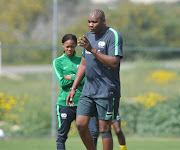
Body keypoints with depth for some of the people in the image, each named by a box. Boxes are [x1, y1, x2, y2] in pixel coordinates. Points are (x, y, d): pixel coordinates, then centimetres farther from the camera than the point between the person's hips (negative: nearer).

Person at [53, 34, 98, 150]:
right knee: (62, 135, 1)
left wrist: (71, 77, -5)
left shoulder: (81, 60, 12)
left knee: (93, 131, -8)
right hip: (65, 103, -2)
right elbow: (62, 82, -5)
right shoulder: (58, 62, 6)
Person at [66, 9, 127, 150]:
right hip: (88, 89, 7)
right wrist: (73, 89, 17)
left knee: (104, 129, -4)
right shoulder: (89, 36, 14)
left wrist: (92, 50, -26)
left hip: (107, 91, -7)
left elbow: (114, 63, -21)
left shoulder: (113, 36, -10)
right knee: (80, 124, 0)